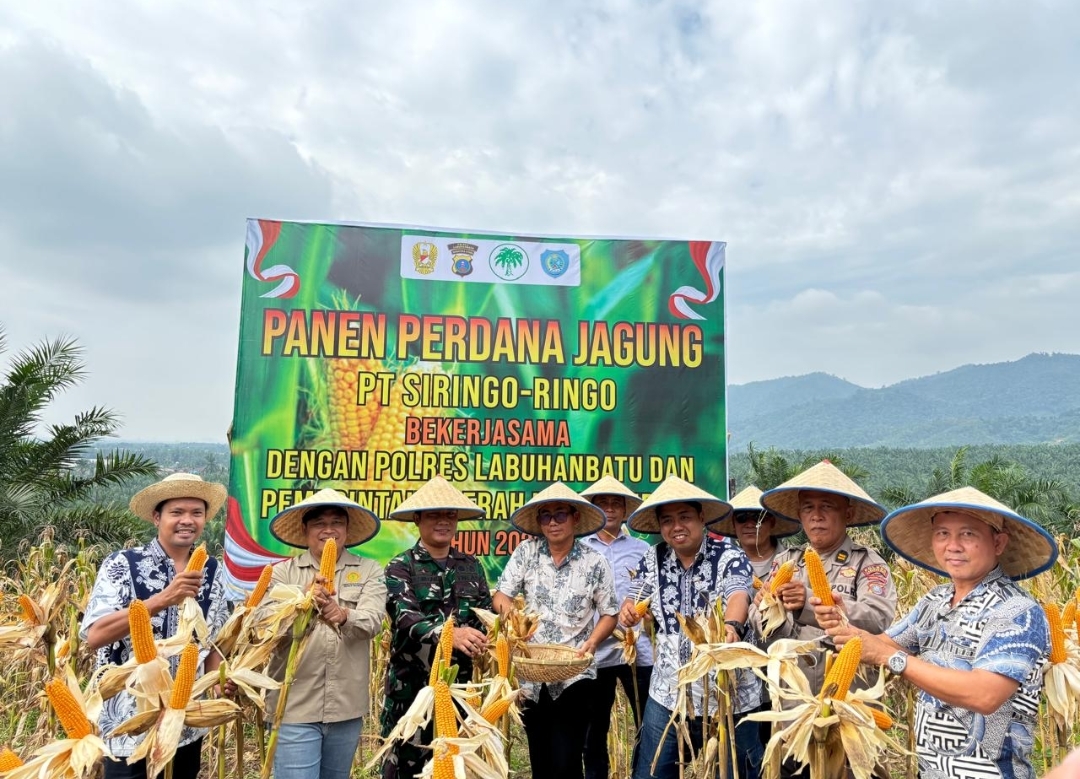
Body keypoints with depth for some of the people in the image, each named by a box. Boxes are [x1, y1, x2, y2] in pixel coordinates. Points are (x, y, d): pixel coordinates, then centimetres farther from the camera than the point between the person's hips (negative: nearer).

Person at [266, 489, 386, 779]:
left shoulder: (369, 571, 1)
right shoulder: (283, 572, 1)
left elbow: (372, 621, -13)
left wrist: (343, 616, -34)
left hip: (347, 704, 2)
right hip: (295, 705, -2)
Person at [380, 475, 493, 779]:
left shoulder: (471, 566, 7)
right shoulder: (401, 567, -5)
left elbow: (485, 614, 4)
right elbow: (405, 617, -20)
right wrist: (448, 633, -38)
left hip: (458, 683, 4)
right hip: (412, 684, -3)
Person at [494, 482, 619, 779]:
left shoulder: (595, 562, -7)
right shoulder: (526, 552, -3)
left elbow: (609, 613, 0)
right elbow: (501, 595, -3)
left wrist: (592, 641, -16)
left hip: (575, 675, -2)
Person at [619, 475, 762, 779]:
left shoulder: (729, 556, -12)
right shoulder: (653, 559, 1)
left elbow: (739, 595, -29)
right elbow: (636, 599, 11)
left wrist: (731, 626, -50)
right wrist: (629, 609, -13)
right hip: (667, 693, 4)